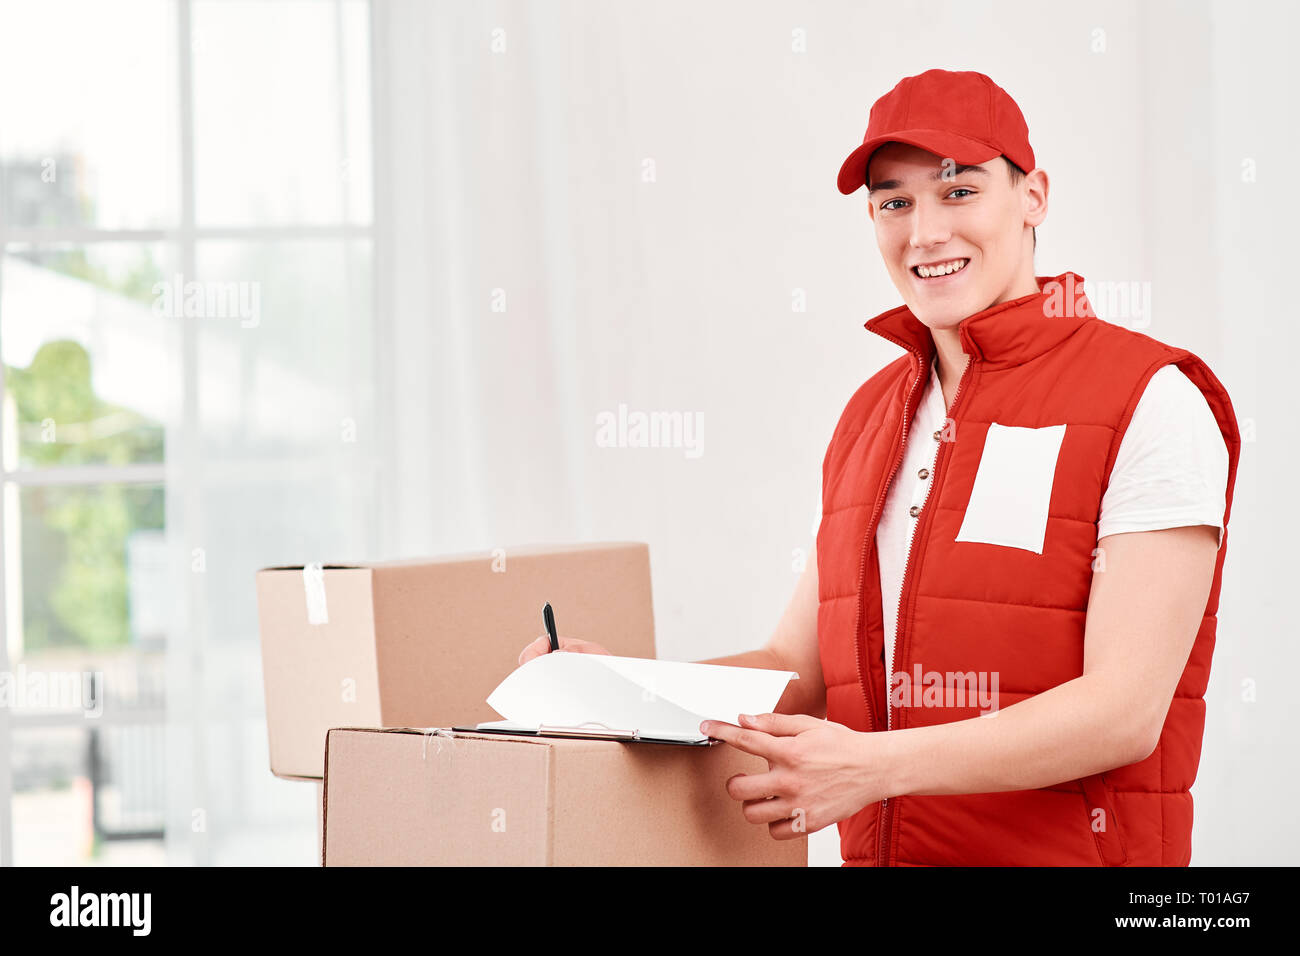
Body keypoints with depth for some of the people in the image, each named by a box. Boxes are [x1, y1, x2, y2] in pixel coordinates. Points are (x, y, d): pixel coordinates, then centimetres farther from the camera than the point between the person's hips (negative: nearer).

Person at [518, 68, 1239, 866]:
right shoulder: (870, 417, 12)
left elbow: (1127, 710, -16)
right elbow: (801, 669, 12)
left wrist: (877, 764, -24)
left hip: (1064, 850, -5)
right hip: (879, 847, 5)